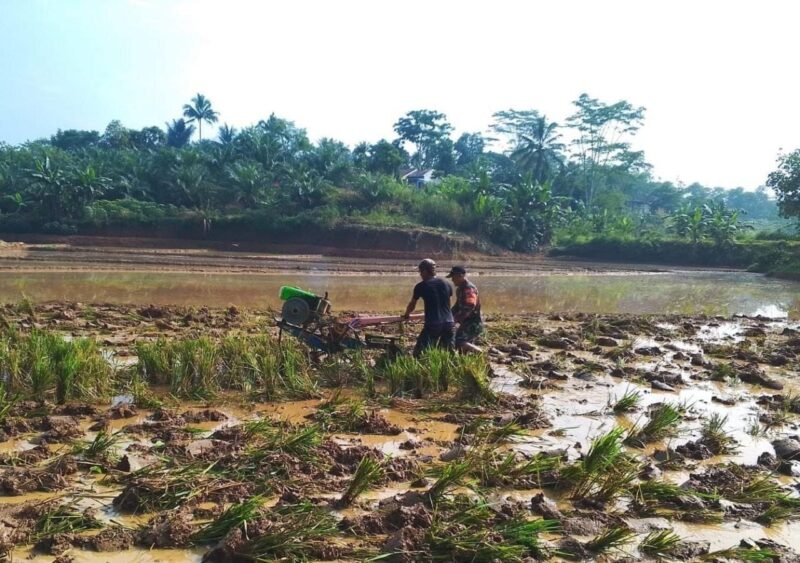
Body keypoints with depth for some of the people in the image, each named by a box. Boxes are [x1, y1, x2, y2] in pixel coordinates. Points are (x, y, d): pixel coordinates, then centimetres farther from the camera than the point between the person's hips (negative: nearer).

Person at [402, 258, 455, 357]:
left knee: (419, 354, -4)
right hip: (449, 324, 5)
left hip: (432, 325, -5)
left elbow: (412, 305, 17)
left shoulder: (421, 286, 1)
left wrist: (406, 314, 38)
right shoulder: (446, 284, 13)